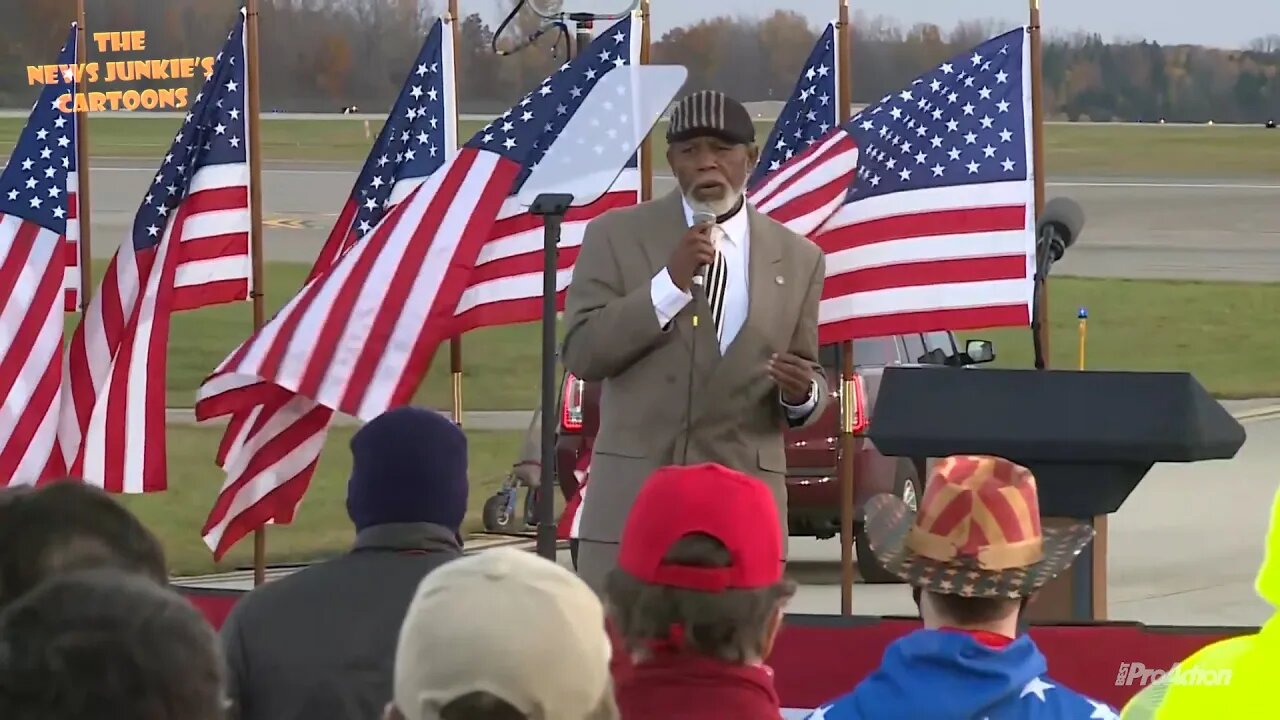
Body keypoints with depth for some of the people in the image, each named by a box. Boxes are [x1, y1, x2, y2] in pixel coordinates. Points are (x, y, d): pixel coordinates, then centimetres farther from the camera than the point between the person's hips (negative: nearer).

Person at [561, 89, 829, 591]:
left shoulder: (797, 258, 9)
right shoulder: (617, 236, 3)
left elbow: (810, 377, 15)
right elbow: (580, 354, -5)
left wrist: (802, 392, -10)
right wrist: (670, 283, -15)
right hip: (633, 498, -2)